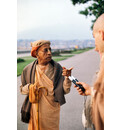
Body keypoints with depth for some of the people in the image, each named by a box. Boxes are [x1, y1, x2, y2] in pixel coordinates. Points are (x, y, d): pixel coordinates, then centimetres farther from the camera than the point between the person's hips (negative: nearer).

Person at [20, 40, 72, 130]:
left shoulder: (57, 68, -8)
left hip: (52, 111, 0)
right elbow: (22, 89, 4)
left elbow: (65, 90, -10)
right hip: (35, 111, 0)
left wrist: (67, 77, -26)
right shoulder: (28, 70, -6)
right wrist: (30, 87, -16)